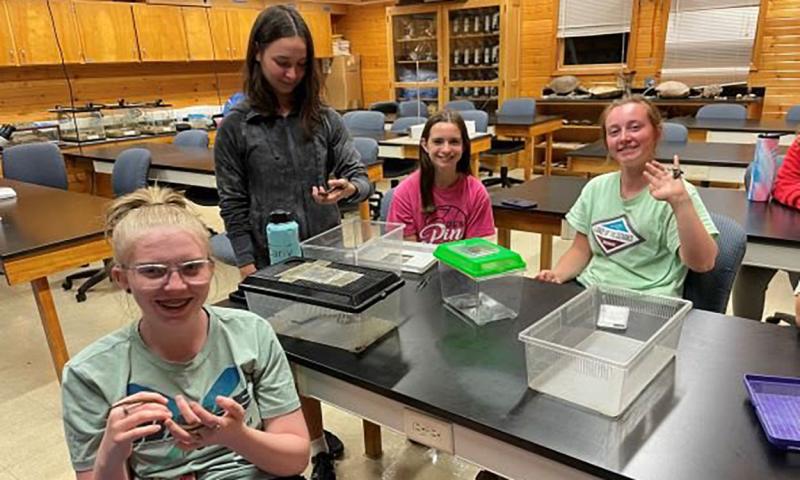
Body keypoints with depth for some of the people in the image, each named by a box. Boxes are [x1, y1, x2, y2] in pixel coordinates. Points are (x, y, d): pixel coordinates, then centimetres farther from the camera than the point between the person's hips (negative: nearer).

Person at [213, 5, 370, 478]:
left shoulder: (326, 118, 0)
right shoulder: (236, 126, -5)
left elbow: (360, 176, -2)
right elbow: (233, 205, -3)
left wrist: (348, 189, -26)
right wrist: (248, 267, -7)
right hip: (274, 261, -2)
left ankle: (310, 435, 40)